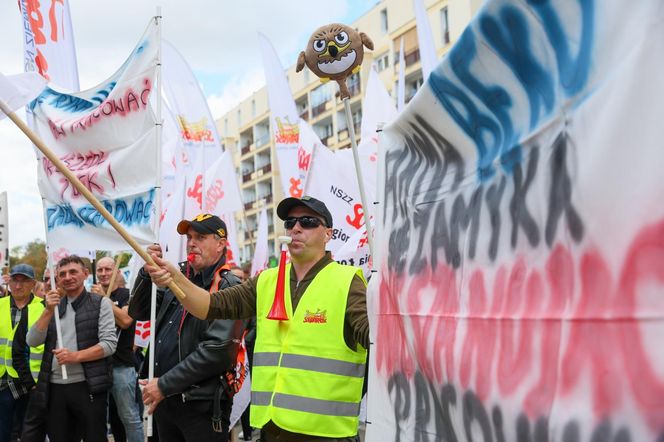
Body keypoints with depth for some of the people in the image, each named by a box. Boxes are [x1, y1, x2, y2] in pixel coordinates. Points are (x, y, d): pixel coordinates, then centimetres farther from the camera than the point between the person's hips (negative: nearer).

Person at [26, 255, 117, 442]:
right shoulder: (53, 305, 13)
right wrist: (49, 311, -10)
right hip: (55, 387, 4)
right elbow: (33, 342, 2)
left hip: (88, 386, -4)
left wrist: (75, 356, -20)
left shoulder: (100, 303, 0)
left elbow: (109, 344, -9)